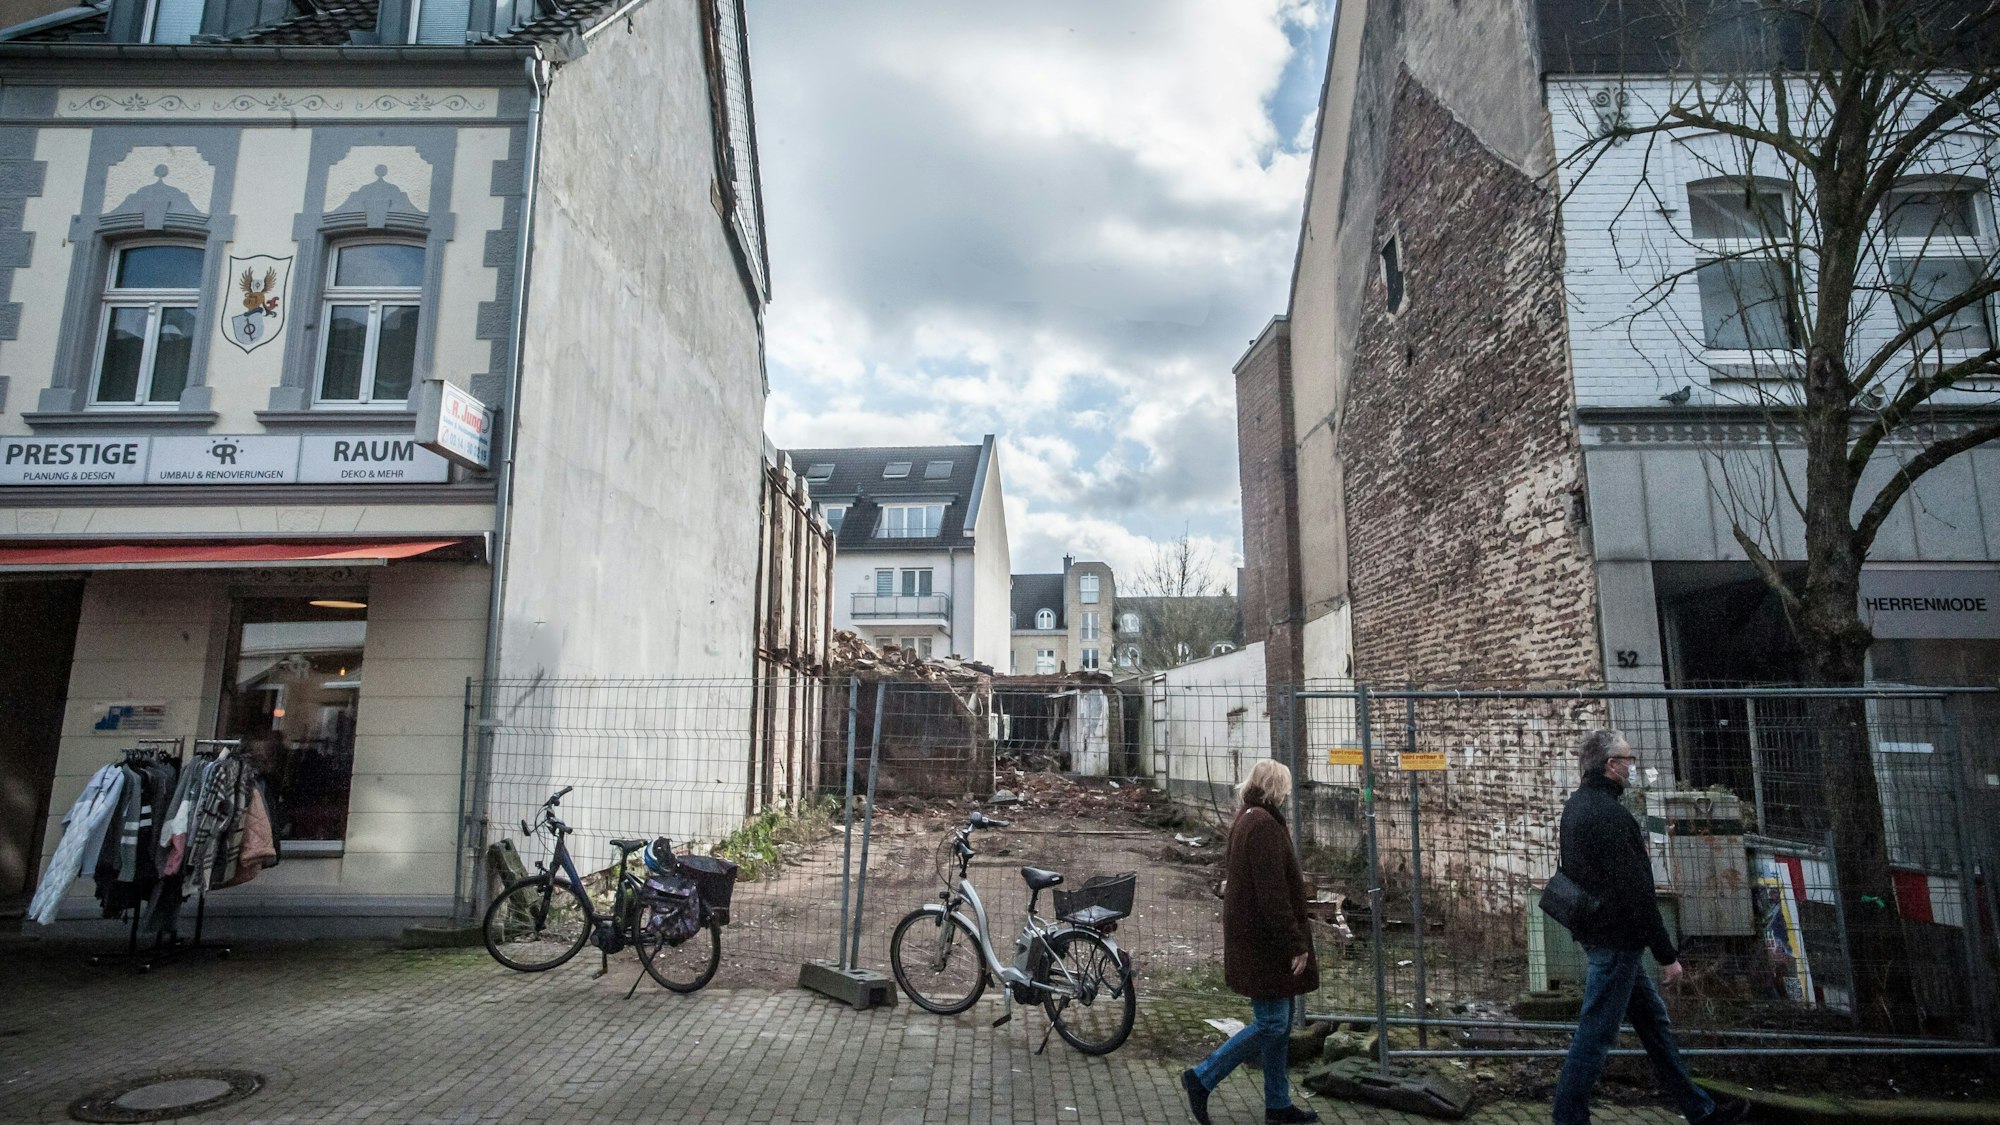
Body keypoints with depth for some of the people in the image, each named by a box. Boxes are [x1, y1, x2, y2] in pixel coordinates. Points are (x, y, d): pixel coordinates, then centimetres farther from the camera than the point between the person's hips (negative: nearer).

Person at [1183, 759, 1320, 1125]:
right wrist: (1295, 944, -19)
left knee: (1280, 1023, 16)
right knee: (1272, 1023, -3)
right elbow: (1272, 893, -23)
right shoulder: (1264, 826, -20)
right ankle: (1201, 1078, 4)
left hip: (1257, 940, 10)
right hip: (1266, 942, -10)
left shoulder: (1246, 821, 13)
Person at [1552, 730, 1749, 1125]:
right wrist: (1668, 954, -15)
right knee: (1595, 1034, -2)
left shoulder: (1576, 805, 10)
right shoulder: (1608, 814, -23)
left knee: (1652, 1017, 20)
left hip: (1600, 932, 10)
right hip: (1616, 939, -10)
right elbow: (1635, 890, -23)